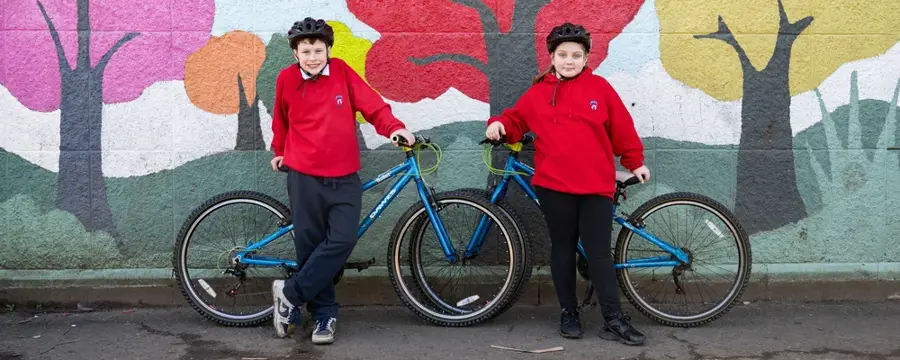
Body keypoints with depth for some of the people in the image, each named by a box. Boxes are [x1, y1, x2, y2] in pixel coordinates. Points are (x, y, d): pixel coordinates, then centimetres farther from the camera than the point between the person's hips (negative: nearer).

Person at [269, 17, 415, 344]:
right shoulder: (286, 79, 0)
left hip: (344, 177, 0)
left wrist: (394, 128, -22)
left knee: (342, 241, -11)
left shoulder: (342, 72, -2)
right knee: (310, 245, 3)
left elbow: (372, 105, -5)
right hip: (304, 177, 0)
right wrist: (280, 152, 29)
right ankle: (324, 314, 18)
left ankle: (290, 294, 4)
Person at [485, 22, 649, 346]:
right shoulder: (538, 92, 4)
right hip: (555, 185, 1)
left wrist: (635, 162, 14)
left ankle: (614, 320, 5)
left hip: (596, 186, 0)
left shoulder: (599, 87, 3)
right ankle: (569, 313, 21)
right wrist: (499, 124, -7)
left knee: (599, 252, 0)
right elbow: (517, 119, 14)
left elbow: (622, 128, 9)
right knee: (563, 249, 10)